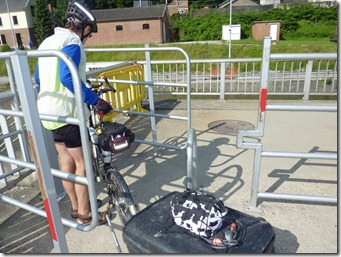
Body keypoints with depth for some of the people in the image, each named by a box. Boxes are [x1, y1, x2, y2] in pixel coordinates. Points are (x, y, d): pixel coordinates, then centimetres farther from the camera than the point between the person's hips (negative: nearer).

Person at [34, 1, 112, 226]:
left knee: (67, 160, 16)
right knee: (83, 164, 1)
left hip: (50, 110, 9)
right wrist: (96, 101, -28)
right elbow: (68, 77, -29)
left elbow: (38, 78, 23)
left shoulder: (49, 41, 17)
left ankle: (76, 206, 29)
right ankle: (85, 214, 13)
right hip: (67, 112, -9)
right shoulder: (71, 42, -12)